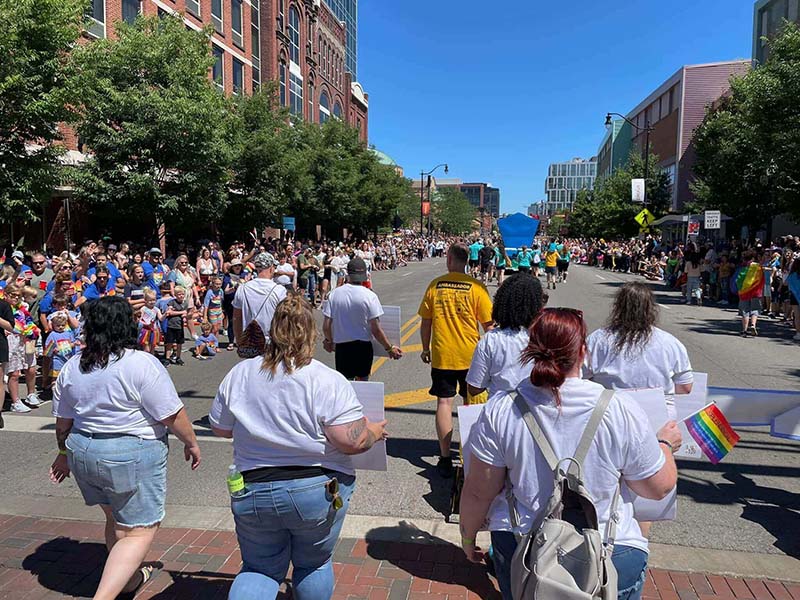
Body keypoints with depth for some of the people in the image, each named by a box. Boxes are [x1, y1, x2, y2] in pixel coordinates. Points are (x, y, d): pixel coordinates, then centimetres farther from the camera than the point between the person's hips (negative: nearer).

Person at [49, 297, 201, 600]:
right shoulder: (142, 363, -18)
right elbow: (172, 415, -16)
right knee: (138, 532, 4)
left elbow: (63, 422, 12)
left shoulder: (71, 367, 3)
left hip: (83, 453, 8)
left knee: (116, 519, 25)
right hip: (133, 458, -7)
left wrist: (65, 453, 26)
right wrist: (191, 442, -1)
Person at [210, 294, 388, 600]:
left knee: (260, 568, 20)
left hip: (252, 492, 3)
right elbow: (353, 441, -20)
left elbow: (220, 428, 6)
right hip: (317, 491, -2)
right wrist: (374, 432, 1)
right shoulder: (329, 381, -16)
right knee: (314, 564, 22)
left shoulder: (239, 374, -4)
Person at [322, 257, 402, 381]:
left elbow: (326, 326, -3)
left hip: (341, 347, 2)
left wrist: (329, 341, 17)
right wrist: (389, 348, -2)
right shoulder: (369, 296, -13)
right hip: (363, 347, -1)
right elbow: (376, 330, -14)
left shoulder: (334, 294, -6)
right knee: (362, 381, 17)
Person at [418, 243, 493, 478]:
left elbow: (425, 322, 2)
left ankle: (445, 458, 8)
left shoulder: (435, 285, -4)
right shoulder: (476, 287, -8)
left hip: (441, 356, 0)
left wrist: (425, 349, 14)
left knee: (444, 403, 6)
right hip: (471, 356, 0)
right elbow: (488, 324, -5)